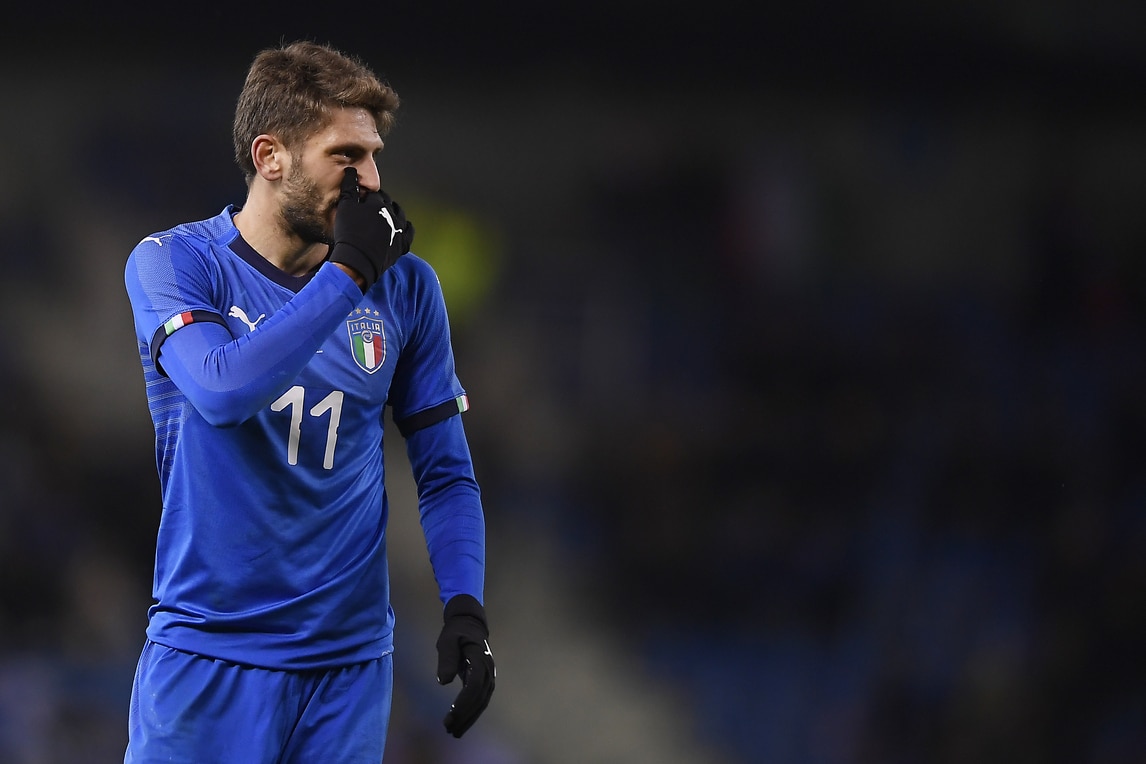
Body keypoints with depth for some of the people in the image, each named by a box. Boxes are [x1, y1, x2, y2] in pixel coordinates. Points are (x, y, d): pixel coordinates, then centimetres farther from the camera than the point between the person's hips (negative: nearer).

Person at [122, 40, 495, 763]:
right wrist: (347, 272, -19)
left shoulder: (405, 285, 4)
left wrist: (465, 606, -5)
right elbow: (224, 391, -24)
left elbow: (445, 472, 10)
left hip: (350, 658, 3)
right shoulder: (172, 263, -4)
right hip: (208, 647, -3)